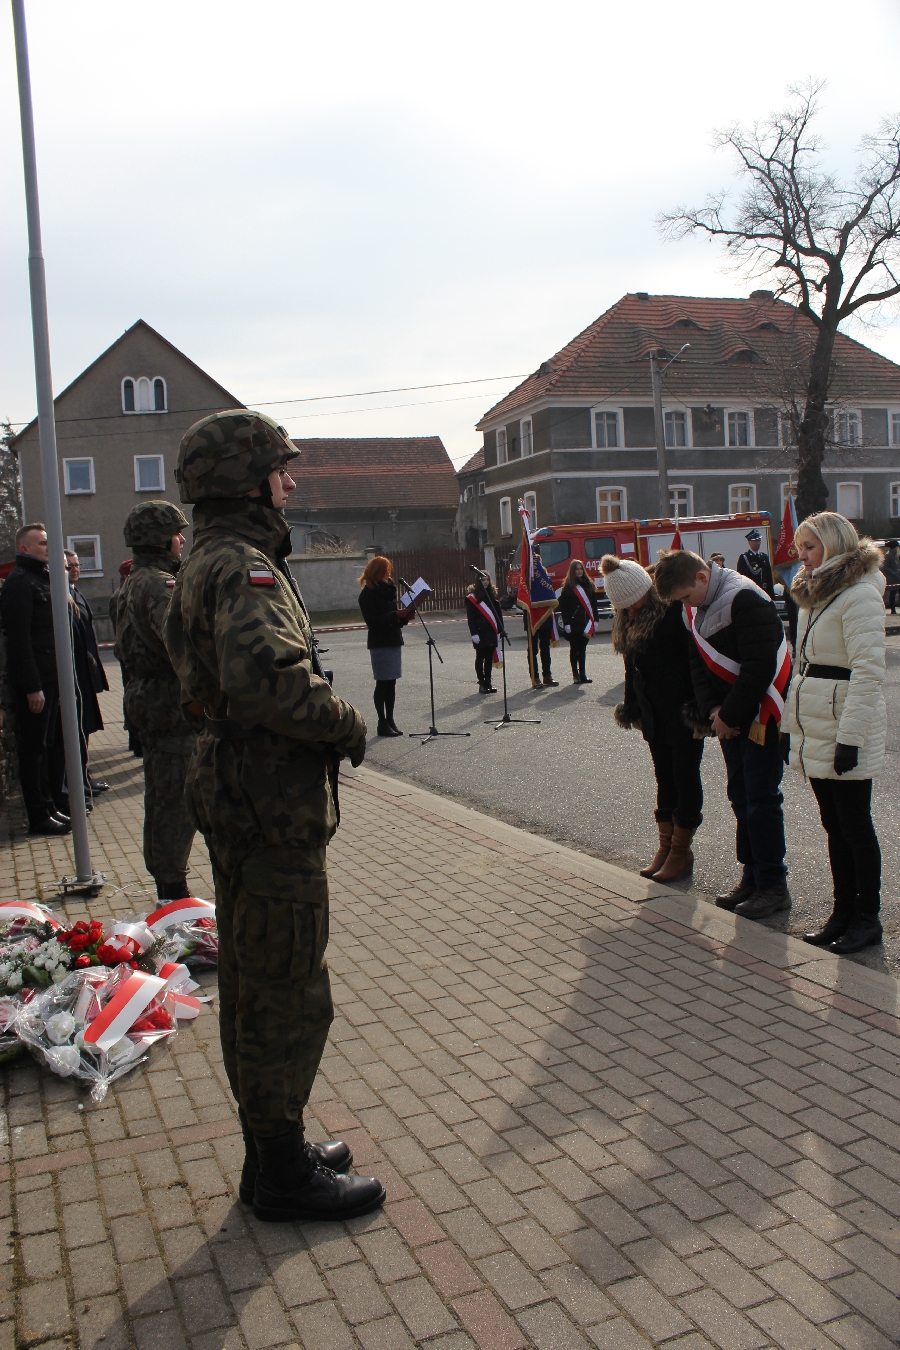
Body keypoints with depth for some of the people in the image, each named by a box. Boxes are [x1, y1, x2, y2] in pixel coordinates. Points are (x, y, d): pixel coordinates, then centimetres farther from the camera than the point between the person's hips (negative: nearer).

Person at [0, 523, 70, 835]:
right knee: (33, 748, -1)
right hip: (34, 681, -9)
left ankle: (49, 807, 24)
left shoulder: (43, 578, 17)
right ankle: (39, 817, 6)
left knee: (49, 745, 14)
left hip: (51, 678, 9)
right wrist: (32, 687, -21)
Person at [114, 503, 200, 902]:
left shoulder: (133, 583, 16)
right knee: (177, 802, -3)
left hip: (147, 701, 11)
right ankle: (173, 891, 5)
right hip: (173, 708, -11)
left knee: (162, 799, 18)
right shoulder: (158, 585, -18)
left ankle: (166, 884, 30)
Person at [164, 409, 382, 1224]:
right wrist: (345, 726, -19)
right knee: (287, 995, 2)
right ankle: (285, 1174, 18)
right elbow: (264, 677, -35)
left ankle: (272, 1152, 34)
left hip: (237, 798, 11)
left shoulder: (204, 567, 15)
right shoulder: (243, 566, -18)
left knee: (253, 987, 19)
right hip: (274, 809, -11)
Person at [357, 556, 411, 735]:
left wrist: (404, 616, -1)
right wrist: (395, 615, -22)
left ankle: (390, 720, 16)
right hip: (380, 643, -7)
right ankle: (382, 723, 3)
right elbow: (372, 621, -17)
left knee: (391, 682, 9)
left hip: (394, 641, 7)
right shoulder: (368, 594, -9)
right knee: (382, 683, -3)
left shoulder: (388, 590, 15)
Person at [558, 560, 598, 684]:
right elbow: (563, 606, -7)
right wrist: (566, 623, -13)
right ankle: (575, 675, 6)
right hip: (574, 623, -4)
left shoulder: (589, 585, 9)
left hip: (586, 623, 4)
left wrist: (595, 620, 5)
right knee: (574, 649, 3)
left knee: (583, 649, 9)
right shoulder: (568, 587, -3)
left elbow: (594, 603, 11)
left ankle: (582, 674, 13)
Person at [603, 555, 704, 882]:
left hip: (683, 715, -7)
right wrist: (631, 708, 15)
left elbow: (696, 662, -18)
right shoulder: (627, 622, 7)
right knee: (664, 779, 13)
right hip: (654, 716, 7)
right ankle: (666, 847, 21)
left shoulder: (675, 612, -16)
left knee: (685, 779, 3)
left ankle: (681, 851, 12)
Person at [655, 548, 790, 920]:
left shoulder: (745, 600, -20)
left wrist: (729, 715, -17)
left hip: (760, 715, -8)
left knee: (761, 799, -4)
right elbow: (698, 663, 9)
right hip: (729, 716, 8)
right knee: (740, 796, 12)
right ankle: (752, 875, 22)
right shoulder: (697, 610, 8)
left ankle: (773, 885, 5)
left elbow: (759, 668, -24)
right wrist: (712, 710, -5)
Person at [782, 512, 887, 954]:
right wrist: (789, 724, 16)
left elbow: (868, 672, -20)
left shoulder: (859, 595, -14)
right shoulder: (816, 595, 15)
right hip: (814, 733, 8)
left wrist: (850, 736, -22)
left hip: (845, 734, -8)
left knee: (854, 826, 2)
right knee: (834, 825, 13)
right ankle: (843, 910, 22)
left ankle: (867, 917, 15)